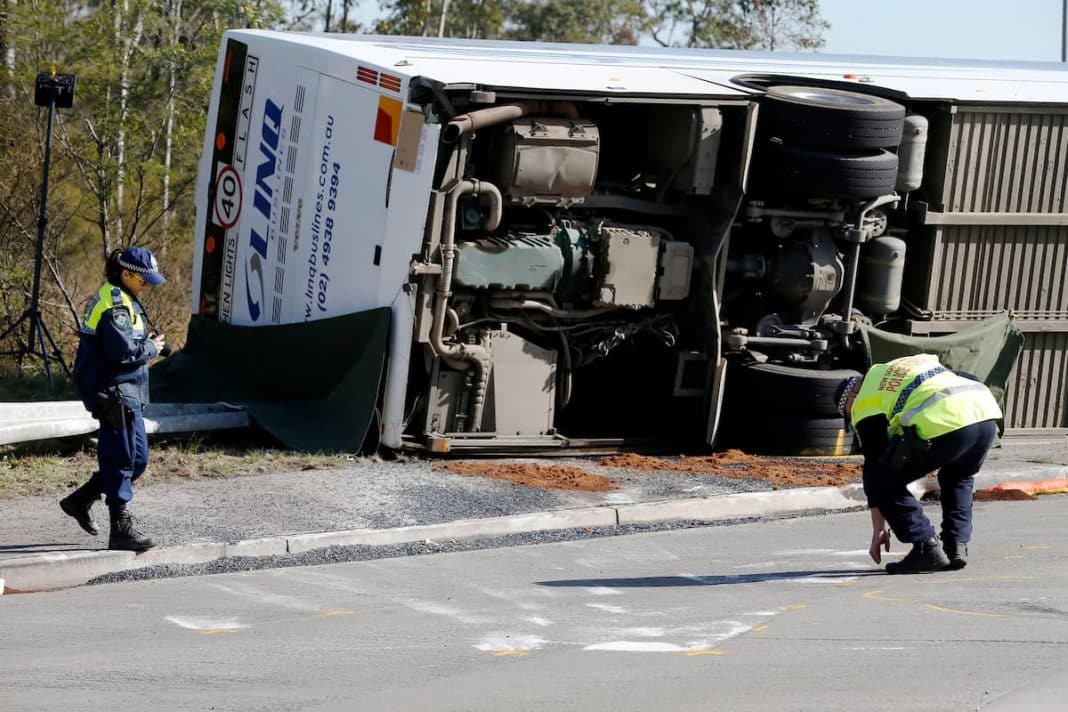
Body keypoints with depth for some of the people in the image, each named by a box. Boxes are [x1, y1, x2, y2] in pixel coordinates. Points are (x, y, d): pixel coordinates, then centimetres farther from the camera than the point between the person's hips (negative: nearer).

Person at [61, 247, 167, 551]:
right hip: (115, 393, -11)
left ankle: (80, 501, 24)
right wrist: (151, 348, -9)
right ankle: (121, 530, -2)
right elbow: (123, 351, -25)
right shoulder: (115, 304, -17)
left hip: (125, 393, 11)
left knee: (137, 458, 15)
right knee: (122, 459, -6)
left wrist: (147, 344, 8)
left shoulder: (121, 300, 16)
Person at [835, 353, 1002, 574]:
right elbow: (972, 381, 32)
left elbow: (874, 466, 18)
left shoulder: (865, 403, 17)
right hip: (987, 413, 7)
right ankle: (957, 546, 21)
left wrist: (878, 530, 23)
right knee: (958, 478, 36)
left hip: (944, 423, -7)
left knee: (883, 482, 10)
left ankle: (927, 548, 4)